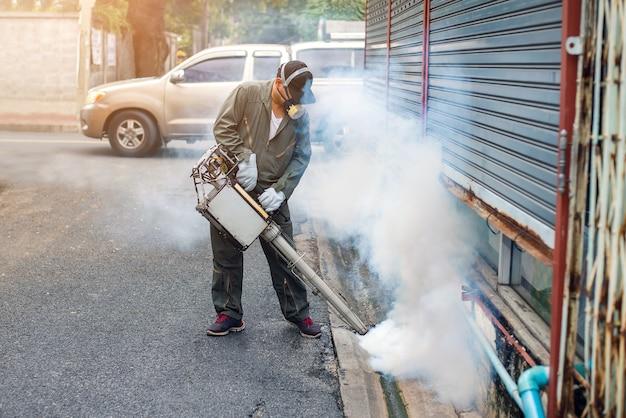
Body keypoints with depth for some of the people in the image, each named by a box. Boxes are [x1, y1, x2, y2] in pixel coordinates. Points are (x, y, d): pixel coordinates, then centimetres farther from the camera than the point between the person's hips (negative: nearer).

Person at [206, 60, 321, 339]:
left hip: (270, 193, 2)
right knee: (227, 254, 5)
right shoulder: (247, 93, -10)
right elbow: (223, 127, -11)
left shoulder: (299, 116, 0)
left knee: (283, 255, 4)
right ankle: (229, 313, 17)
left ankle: (297, 312, 17)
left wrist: (280, 191, -12)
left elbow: (301, 157, -1)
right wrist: (244, 159, -20)